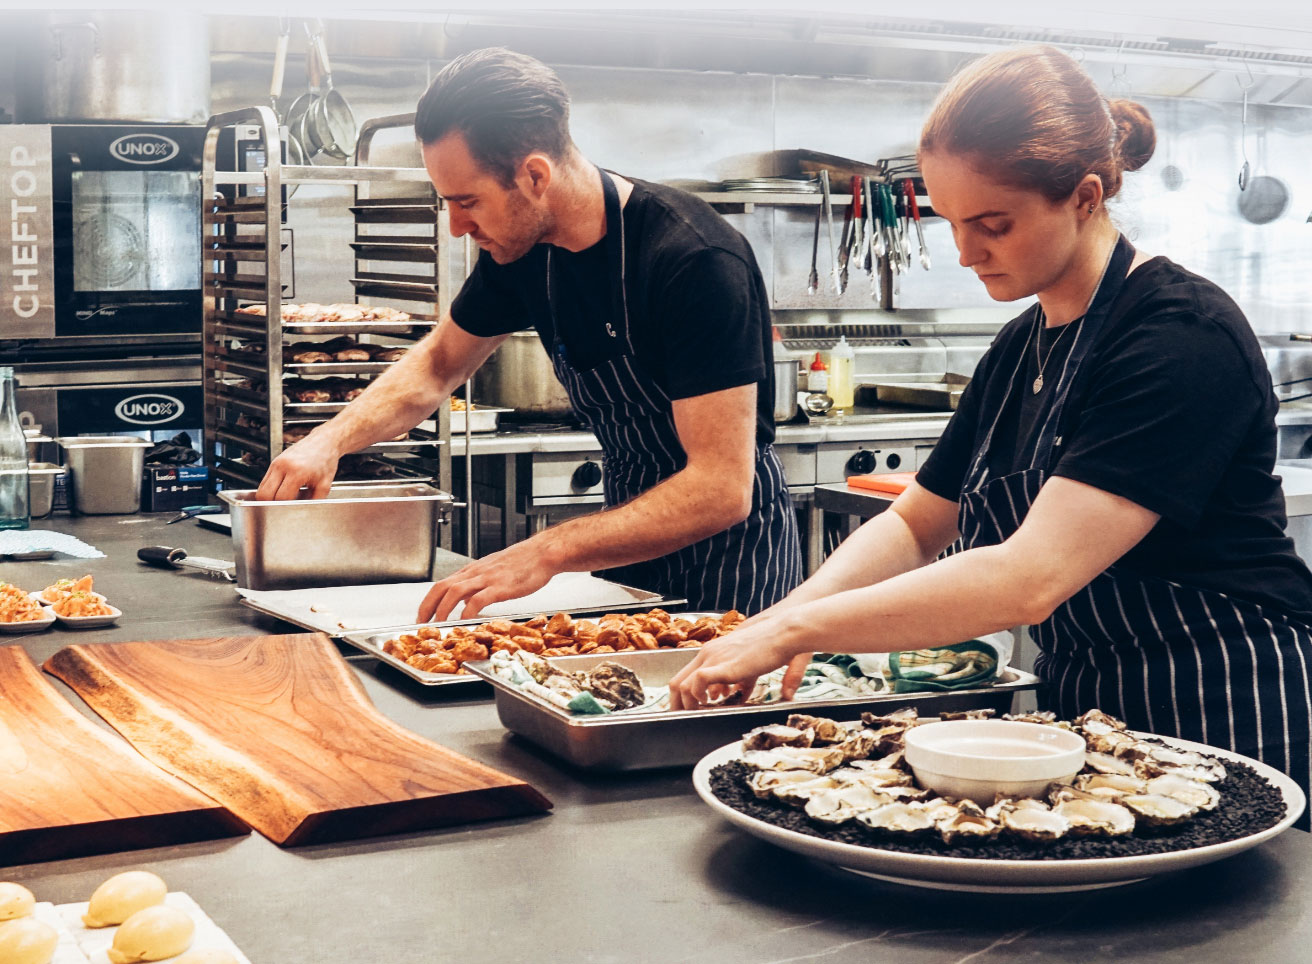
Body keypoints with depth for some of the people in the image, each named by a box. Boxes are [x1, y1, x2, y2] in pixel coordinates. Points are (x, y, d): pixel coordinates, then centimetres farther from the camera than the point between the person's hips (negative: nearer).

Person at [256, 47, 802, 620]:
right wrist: (332, 438, -4)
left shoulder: (697, 262, -28)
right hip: (632, 535, 6)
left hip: (730, 550, -6)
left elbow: (722, 490, -32)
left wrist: (547, 552, -38)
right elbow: (438, 363, 13)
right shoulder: (520, 250, -6)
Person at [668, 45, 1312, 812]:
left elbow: (1030, 578, -30)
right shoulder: (1020, 348, 7)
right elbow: (915, 524, 11)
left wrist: (795, 628, -27)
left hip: (1229, 733, -7)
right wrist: (785, 618, -9)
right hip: (1083, 712, 8)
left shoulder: (1184, 338, -22)